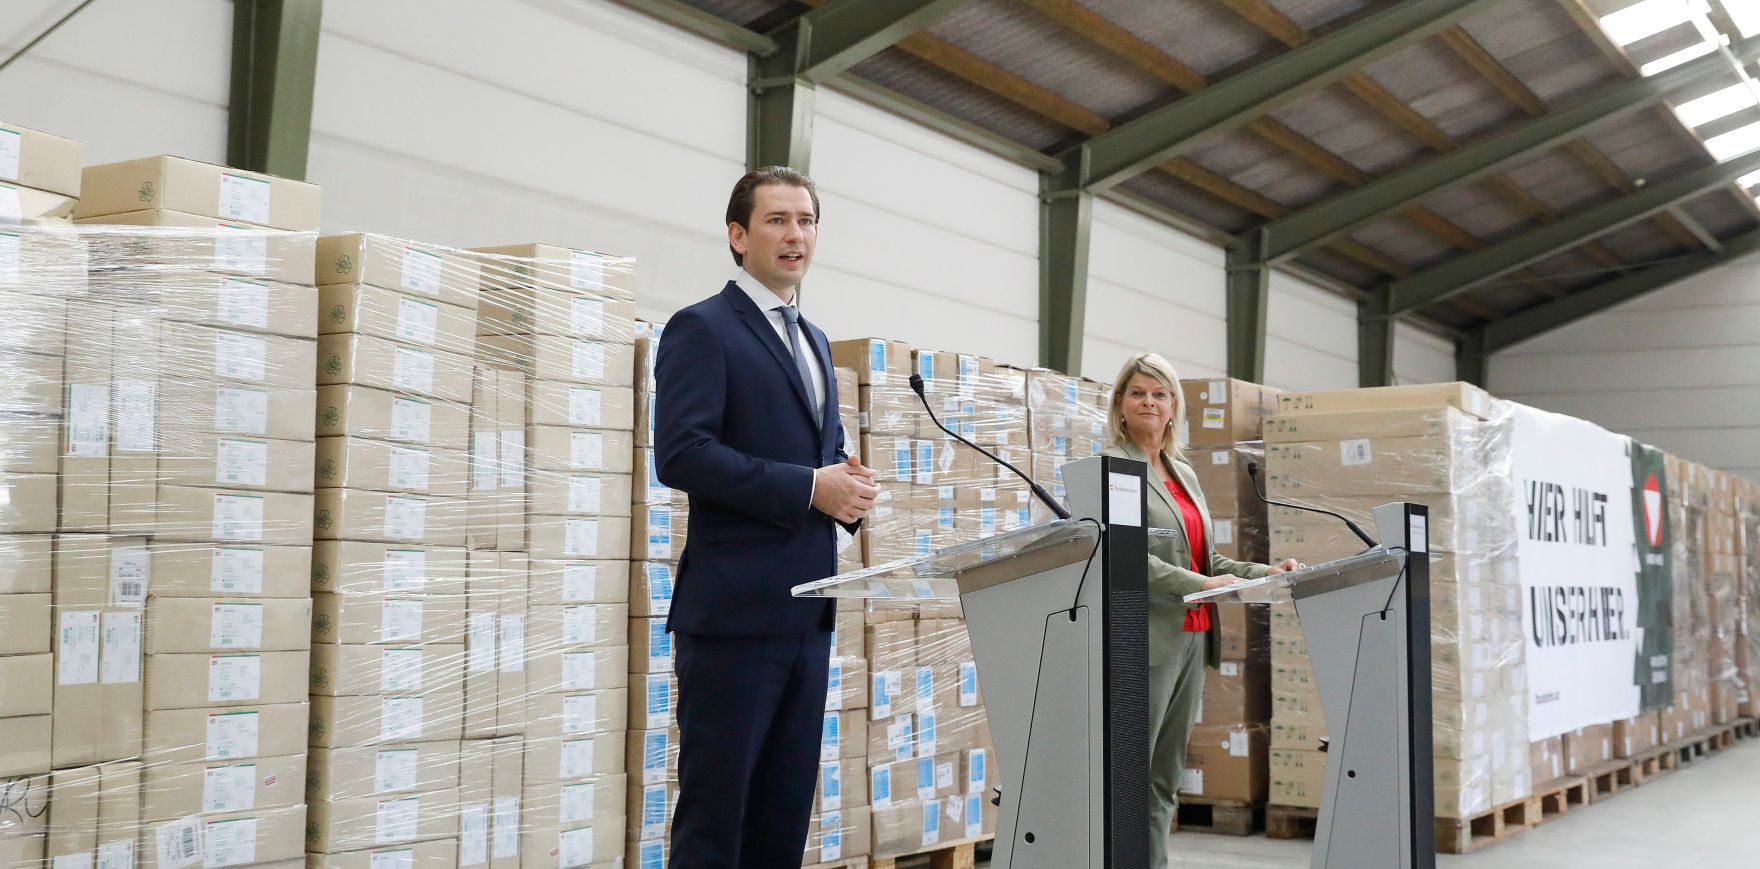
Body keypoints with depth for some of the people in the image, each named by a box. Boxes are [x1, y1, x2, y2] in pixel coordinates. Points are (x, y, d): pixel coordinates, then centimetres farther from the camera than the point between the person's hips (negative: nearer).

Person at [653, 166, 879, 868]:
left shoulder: (815, 343, 19)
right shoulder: (702, 329, -5)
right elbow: (680, 454, -17)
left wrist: (850, 485, 2)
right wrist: (809, 488, -18)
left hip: (808, 609, 8)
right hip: (737, 606, -8)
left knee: (786, 808, 11)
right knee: (715, 808, -2)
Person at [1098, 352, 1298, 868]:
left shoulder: (1183, 472, 20)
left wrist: (1262, 572, 8)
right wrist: (1199, 585, -22)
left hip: (1191, 637, 8)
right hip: (1146, 639, -8)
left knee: (1164, 782, 9)